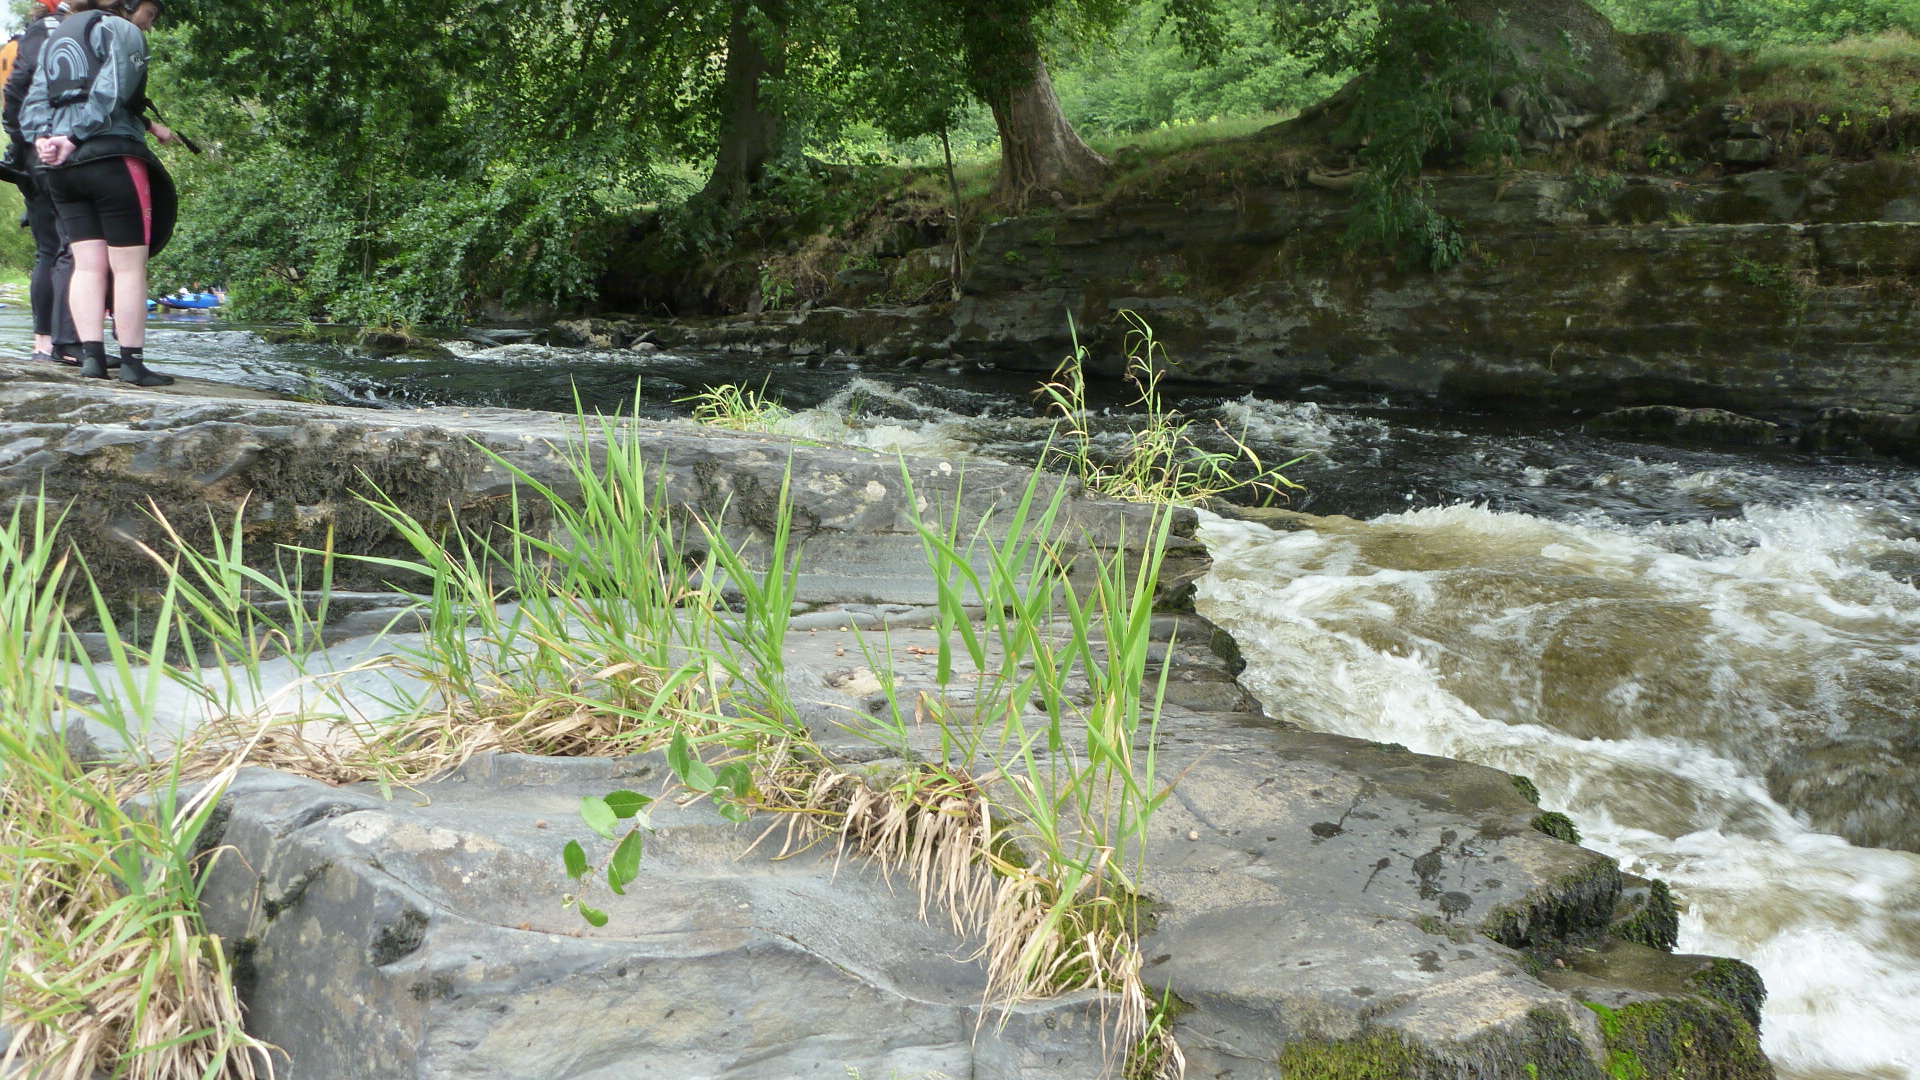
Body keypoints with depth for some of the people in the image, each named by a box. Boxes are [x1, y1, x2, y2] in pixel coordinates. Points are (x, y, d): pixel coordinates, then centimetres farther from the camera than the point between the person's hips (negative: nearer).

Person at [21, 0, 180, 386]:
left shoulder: (56, 37, 24)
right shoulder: (124, 31, 1)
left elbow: (36, 99, 13)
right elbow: (110, 94, -13)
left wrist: (42, 137, -2)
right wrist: (74, 138, -11)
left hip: (60, 166, 7)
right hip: (112, 158, -7)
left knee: (88, 264, 7)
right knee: (130, 267, -4)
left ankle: (91, 355, 1)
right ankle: (132, 362, -6)